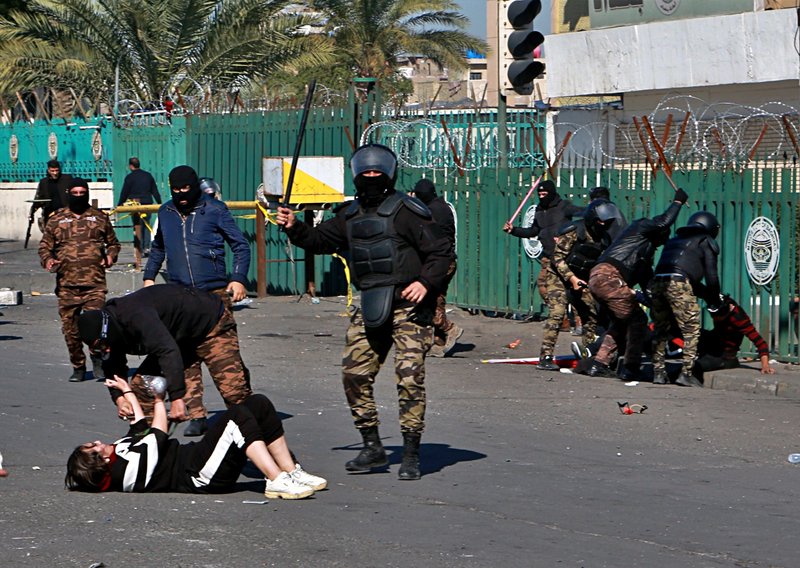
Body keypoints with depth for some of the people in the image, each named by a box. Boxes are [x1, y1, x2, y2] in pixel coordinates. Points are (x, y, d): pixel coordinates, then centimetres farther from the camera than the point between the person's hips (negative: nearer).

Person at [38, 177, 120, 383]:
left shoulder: (99, 218, 12)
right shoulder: (56, 220, 12)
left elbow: (113, 242, 22)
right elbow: (45, 245, 15)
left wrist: (111, 256, 2)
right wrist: (47, 260, -5)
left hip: (94, 282, -1)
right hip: (66, 283, 1)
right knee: (70, 327, 4)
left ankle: (98, 361, 8)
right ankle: (78, 366, 17)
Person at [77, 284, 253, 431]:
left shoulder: (136, 316, -38)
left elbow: (169, 351, -46)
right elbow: (113, 368, 0)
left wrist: (177, 398, -48)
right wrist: (119, 398, -20)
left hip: (211, 323, -9)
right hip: (180, 337, 9)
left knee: (233, 389, -21)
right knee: (141, 383, -2)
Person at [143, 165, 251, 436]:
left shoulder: (215, 210, 1)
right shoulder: (166, 212, 13)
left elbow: (240, 245, 4)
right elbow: (158, 248, 30)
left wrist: (238, 278, -7)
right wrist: (149, 276, 21)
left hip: (215, 294, -3)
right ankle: (196, 415, 1)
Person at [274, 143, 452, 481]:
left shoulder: (407, 211, -6)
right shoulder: (351, 216, 14)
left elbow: (441, 251, -7)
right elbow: (320, 241, 25)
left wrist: (426, 282, -20)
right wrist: (294, 228, 8)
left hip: (408, 306, -7)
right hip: (370, 308, 7)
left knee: (409, 376, -10)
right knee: (354, 374, 3)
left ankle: (411, 454, -4)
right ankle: (372, 447, 15)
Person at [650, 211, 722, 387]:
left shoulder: (674, 240, 36)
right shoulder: (705, 242, 17)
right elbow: (711, 275, 10)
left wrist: (706, 292, 42)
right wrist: (715, 298, 26)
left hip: (657, 282, 6)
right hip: (678, 284, -6)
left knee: (660, 330, 18)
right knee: (692, 329, 1)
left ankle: (658, 372, 15)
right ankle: (686, 373, -6)